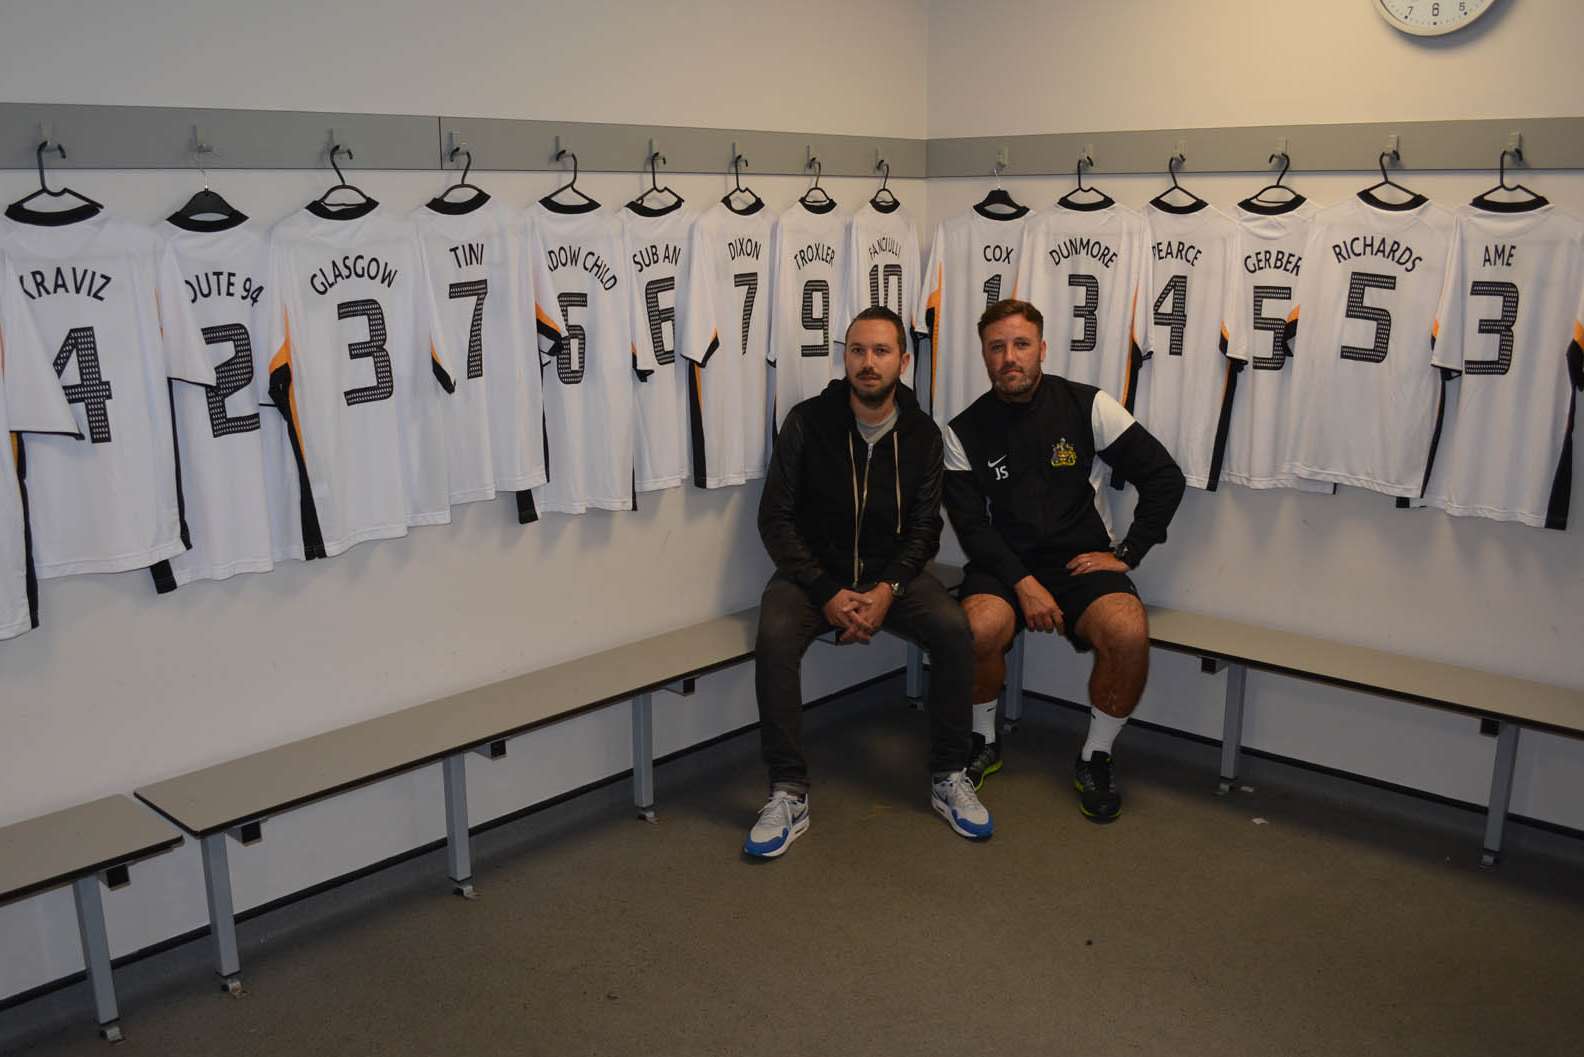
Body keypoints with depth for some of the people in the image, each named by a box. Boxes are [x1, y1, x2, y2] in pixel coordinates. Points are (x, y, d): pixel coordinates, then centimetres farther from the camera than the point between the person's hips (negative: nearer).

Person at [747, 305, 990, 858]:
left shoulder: (922, 434, 0)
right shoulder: (807, 422, -7)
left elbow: (924, 527, 2)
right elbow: (776, 518, -7)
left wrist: (888, 589, -17)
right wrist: (827, 594, -17)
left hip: (891, 572, 2)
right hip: (814, 570, -2)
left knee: (953, 628, -26)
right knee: (775, 636, -32)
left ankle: (949, 778, -8)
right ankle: (788, 794, -21)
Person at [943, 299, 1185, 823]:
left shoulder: (1086, 406, 0)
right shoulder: (964, 432, 2)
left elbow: (1165, 477, 3)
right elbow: (971, 525, -4)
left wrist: (1125, 554, -4)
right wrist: (1024, 583, -18)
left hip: (1083, 560, 0)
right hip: (1004, 564, 0)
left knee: (1130, 634, -30)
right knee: (980, 629, -33)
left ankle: (1096, 757, -4)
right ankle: (983, 742, -2)